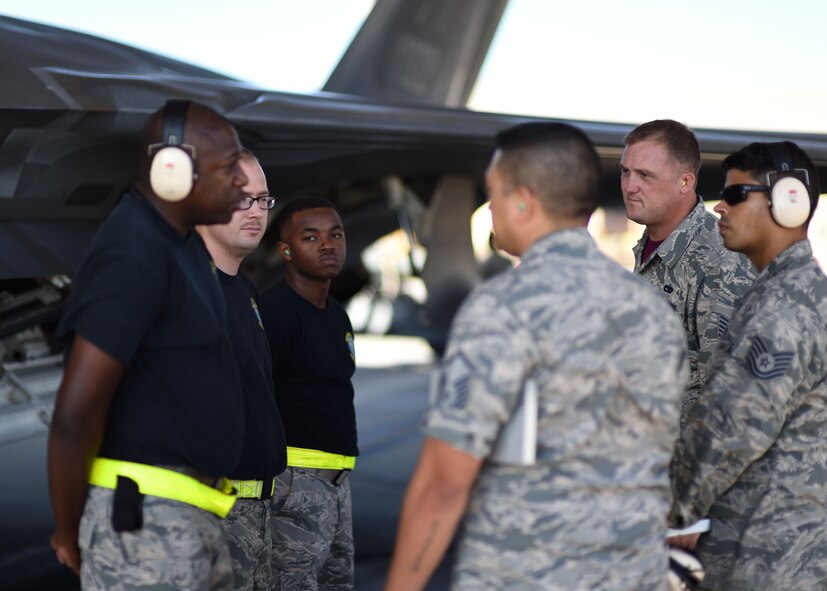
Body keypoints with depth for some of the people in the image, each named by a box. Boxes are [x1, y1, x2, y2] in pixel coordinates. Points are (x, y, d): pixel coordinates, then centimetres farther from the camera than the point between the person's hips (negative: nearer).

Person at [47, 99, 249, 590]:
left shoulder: (182, 242, 13)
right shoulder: (133, 254, -18)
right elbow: (75, 413, -22)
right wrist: (68, 534, -10)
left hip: (193, 512, 10)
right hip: (142, 513, -10)